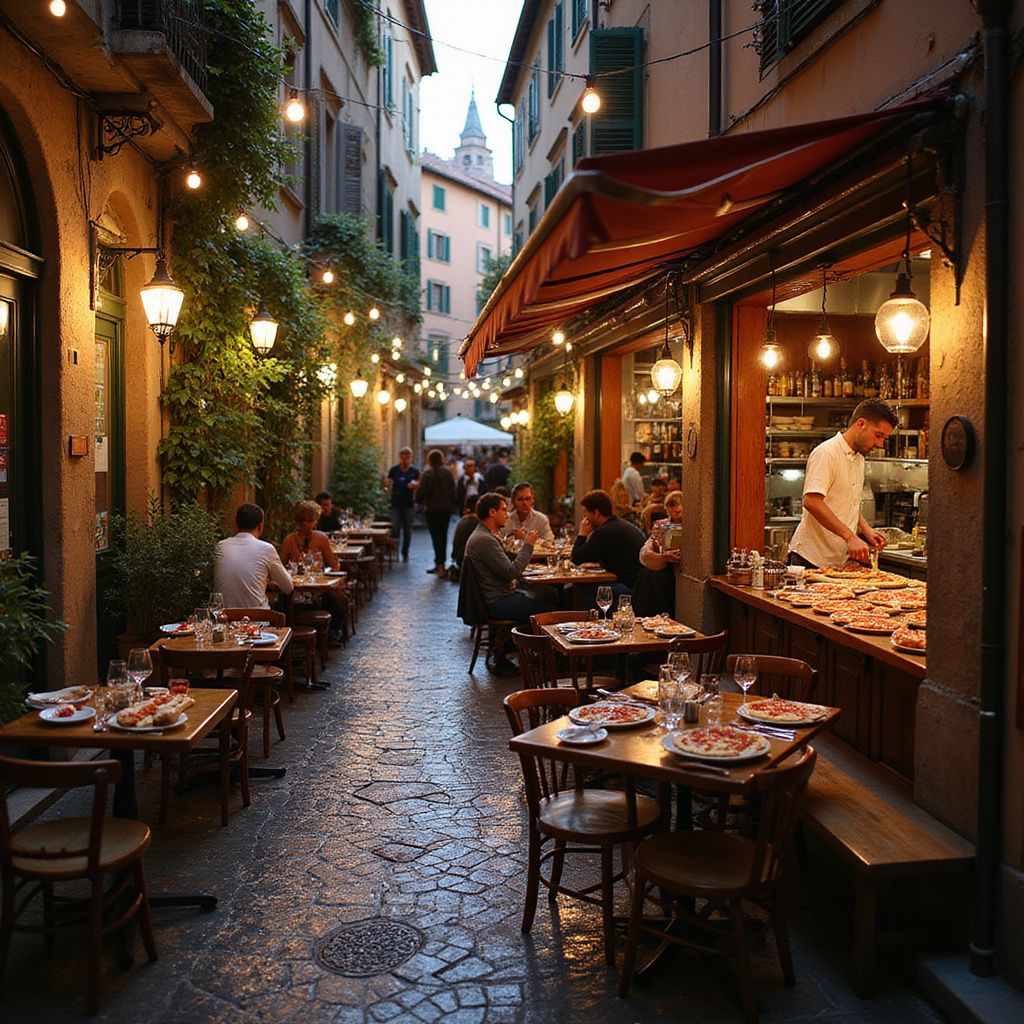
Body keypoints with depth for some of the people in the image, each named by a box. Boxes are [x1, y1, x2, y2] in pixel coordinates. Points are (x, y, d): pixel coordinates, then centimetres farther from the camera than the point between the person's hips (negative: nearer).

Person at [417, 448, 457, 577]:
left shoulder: (428, 473, -12)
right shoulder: (447, 472, 3)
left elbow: (423, 492, -13)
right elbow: (453, 490, 7)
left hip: (432, 509, -5)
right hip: (446, 508, 5)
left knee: (436, 537, -2)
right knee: (443, 536, 13)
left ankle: (440, 565, -7)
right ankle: (439, 564, 21)